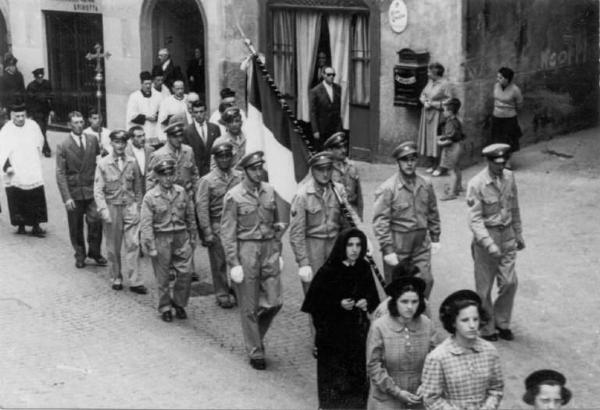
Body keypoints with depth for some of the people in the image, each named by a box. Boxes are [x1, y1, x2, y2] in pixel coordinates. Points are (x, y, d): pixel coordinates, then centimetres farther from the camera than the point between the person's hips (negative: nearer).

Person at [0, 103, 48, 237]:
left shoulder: (33, 126, 1)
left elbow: (40, 140, 21)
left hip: (33, 172, 2)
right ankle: (21, 225, 15)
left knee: (37, 200, -1)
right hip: (15, 174, -2)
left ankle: (36, 227, 6)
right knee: (17, 200, 0)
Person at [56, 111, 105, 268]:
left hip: (92, 190, 1)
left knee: (96, 221, -10)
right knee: (76, 227, 7)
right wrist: (67, 197, -14)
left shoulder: (93, 140, 5)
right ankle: (80, 255, 26)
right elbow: (60, 173, -8)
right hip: (74, 192, -1)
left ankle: (94, 252, 11)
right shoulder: (63, 146, -5)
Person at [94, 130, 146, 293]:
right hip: (112, 207, -1)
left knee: (133, 244, -6)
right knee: (113, 247, 8)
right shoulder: (103, 164, -4)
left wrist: (138, 206, 9)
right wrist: (103, 210, -14)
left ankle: (135, 281, -3)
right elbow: (98, 190, -4)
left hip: (130, 207, 1)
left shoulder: (132, 162, 2)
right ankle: (116, 278, 23)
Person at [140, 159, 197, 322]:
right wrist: (151, 247, -12)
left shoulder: (182, 192, 4)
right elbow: (146, 224, -8)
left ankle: (179, 304, 16)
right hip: (161, 239, -2)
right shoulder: (150, 197, -7)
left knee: (186, 272, -4)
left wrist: (192, 238, 12)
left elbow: (190, 217, 12)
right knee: (163, 277, 5)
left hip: (181, 237, 3)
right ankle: (165, 308, 22)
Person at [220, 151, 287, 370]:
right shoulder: (233, 196, -7)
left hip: (269, 249, 4)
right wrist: (234, 263, -12)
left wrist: (278, 252, 13)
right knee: (250, 307, 4)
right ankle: (255, 352, 15)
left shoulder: (269, 191, 7)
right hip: (246, 251, -4)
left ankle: (256, 334, 29)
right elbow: (227, 232, -8)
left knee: (274, 302, 1)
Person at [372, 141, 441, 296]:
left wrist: (435, 238, 14)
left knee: (426, 281, 3)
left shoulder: (426, 186, 5)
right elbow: (380, 221, -13)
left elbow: (433, 213, 16)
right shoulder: (388, 188, -11)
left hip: (421, 243, 4)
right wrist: (387, 249, -16)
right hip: (397, 244, -4)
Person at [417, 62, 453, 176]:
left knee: (437, 141, -7)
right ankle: (433, 165, 21)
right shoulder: (430, 82, 8)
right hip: (426, 114, 8)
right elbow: (422, 95, 18)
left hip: (437, 115, -8)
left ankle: (440, 167, 2)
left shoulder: (445, 84, -15)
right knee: (427, 140, 10)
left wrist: (433, 104, -16)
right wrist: (425, 101, -3)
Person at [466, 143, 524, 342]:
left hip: (507, 235, 5)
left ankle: (502, 323, 22)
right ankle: (487, 329, 22)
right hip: (486, 235, -5)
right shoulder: (476, 184, -17)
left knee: (509, 282, 2)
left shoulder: (509, 177, 1)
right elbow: (475, 219, -20)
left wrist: (518, 234, 17)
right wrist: (489, 245, -28)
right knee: (484, 287, 6)